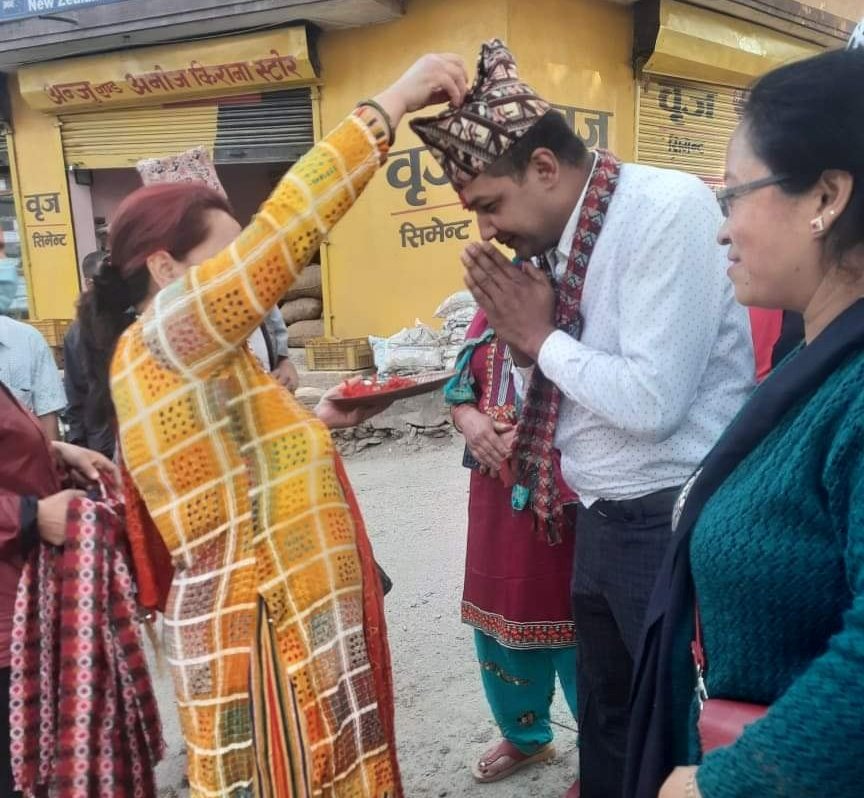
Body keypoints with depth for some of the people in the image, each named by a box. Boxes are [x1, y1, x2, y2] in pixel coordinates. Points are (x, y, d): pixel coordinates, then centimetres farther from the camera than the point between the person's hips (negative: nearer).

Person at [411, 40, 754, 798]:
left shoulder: (670, 207, -18)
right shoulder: (562, 237, 6)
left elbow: (652, 401, -26)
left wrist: (543, 338, -13)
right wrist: (520, 333, -7)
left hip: (676, 523, -8)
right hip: (600, 522, 8)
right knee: (606, 723, 24)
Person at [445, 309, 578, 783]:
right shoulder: (491, 312, 11)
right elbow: (459, 394, 16)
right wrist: (471, 420, -6)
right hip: (496, 494, 7)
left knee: (572, 620, 3)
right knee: (500, 616, 17)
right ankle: (524, 736, 41)